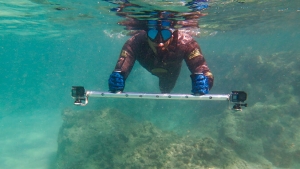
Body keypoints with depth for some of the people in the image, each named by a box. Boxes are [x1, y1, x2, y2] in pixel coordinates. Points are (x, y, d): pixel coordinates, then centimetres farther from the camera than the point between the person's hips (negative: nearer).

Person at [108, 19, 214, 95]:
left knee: (166, 89, 29)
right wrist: (116, 77, -74)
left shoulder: (185, 42, -48)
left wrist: (202, 80, -73)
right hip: (149, 67, -1)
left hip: (172, 69, 1)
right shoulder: (134, 43, -47)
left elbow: (201, 68, -50)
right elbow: (120, 70, -50)